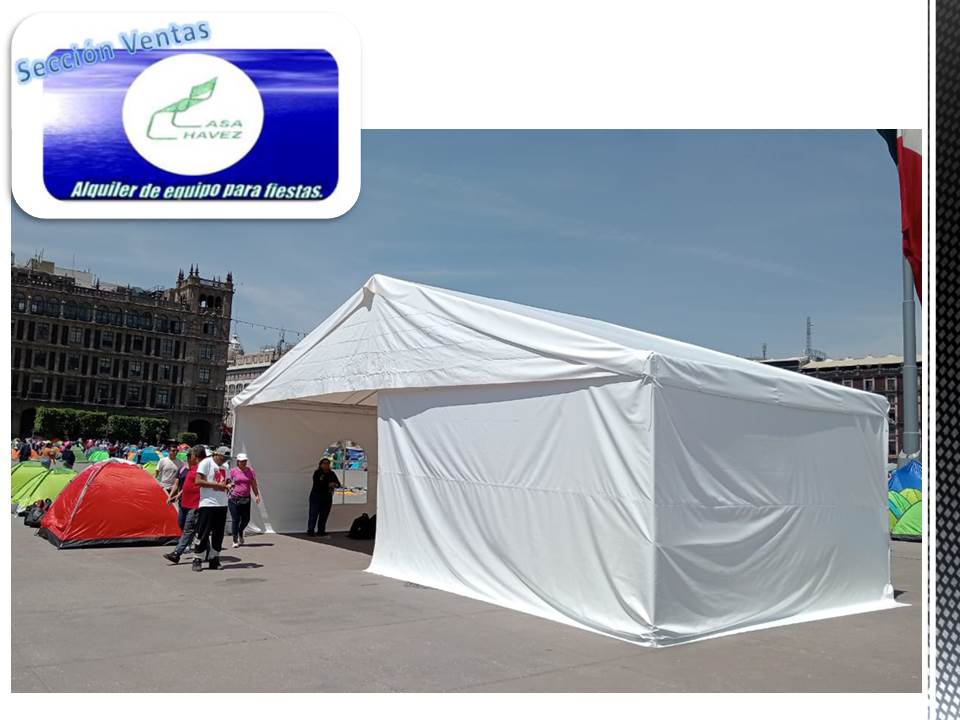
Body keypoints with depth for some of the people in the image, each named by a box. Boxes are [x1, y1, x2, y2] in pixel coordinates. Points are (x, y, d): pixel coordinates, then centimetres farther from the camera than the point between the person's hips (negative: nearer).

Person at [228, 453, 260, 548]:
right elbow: (229, 483, 12)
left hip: (246, 499, 2)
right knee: (235, 519, -3)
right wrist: (229, 485, -11)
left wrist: (257, 495, -1)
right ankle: (235, 540, 6)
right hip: (234, 499, -2)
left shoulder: (250, 471, 6)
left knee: (246, 519, 5)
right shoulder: (233, 471, 1)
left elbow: (254, 485, 9)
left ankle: (240, 533, 35)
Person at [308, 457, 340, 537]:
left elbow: (338, 484, 3)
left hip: (327, 497, 4)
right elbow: (317, 484, -19)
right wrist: (328, 485, -26)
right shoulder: (317, 473, -7)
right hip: (316, 496, -4)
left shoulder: (332, 474, 6)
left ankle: (321, 531, 11)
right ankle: (310, 531, 1)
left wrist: (335, 485, -21)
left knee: (324, 515, 5)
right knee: (313, 514, -4)